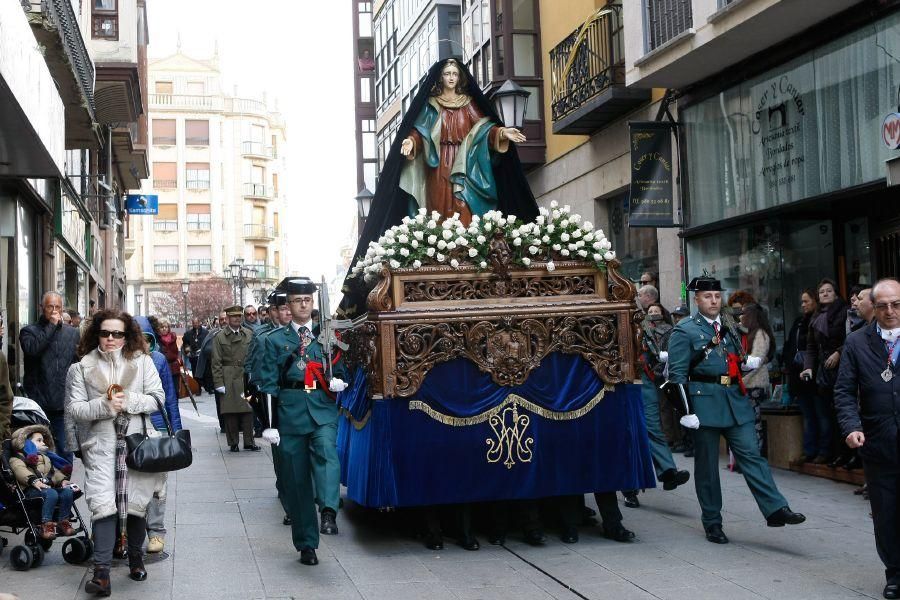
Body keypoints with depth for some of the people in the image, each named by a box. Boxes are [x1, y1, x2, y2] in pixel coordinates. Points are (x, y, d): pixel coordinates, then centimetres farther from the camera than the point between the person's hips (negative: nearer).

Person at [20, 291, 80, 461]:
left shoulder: (73, 333, 12)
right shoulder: (29, 331, 3)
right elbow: (32, 349, -19)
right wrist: (51, 325, -12)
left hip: (64, 402, 2)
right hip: (38, 403, -2)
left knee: (65, 450, 6)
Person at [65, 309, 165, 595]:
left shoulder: (141, 361, 5)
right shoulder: (82, 367, 4)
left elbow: (157, 398, 2)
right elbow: (73, 408, -1)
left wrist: (129, 401, -13)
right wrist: (105, 405, -15)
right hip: (100, 445, -1)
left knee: (137, 502, 8)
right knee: (103, 504, -11)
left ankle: (136, 558, 29)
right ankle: (101, 573, -12)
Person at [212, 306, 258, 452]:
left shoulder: (249, 334, 8)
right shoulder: (220, 337, 2)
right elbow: (216, 362, 0)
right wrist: (219, 383, -6)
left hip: (246, 377, 2)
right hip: (228, 379, -2)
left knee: (248, 410, 3)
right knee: (230, 411, 1)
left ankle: (249, 442, 12)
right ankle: (233, 443, 11)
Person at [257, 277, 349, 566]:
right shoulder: (275, 340, 8)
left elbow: (340, 370, 17)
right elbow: (268, 384, 5)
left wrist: (339, 381, -7)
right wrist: (269, 423, -2)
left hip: (323, 411, 0)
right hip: (290, 412, 0)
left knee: (327, 453, -30)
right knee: (296, 479, 2)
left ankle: (329, 511, -41)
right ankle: (306, 545, 11)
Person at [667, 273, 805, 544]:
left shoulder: (729, 329, 17)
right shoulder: (684, 331, -3)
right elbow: (677, 374, -8)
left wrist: (749, 363, 3)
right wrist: (686, 411, -15)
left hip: (735, 401, 5)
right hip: (705, 402, -5)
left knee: (751, 454, -3)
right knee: (706, 464, 3)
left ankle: (776, 509, -5)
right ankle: (712, 523, 12)